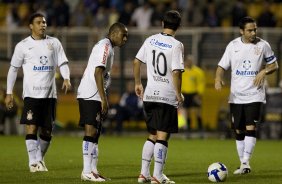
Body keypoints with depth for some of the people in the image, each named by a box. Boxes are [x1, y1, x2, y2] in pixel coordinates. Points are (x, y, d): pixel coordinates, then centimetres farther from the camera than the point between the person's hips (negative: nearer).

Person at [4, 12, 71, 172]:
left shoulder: (54, 43, 9)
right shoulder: (23, 46, 4)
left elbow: (63, 63, 7)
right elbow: (13, 69, 9)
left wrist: (66, 78, -14)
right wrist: (9, 93, 4)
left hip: (50, 93, 3)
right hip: (31, 93, -3)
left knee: (47, 132, 6)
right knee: (32, 128, -13)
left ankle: (40, 158, 26)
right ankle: (34, 162, -10)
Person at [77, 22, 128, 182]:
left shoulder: (108, 47, 20)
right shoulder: (105, 47, -11)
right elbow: (97, 74, -19)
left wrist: (104, 100, 20)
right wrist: (104, 99, -21)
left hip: (95, 97, 10)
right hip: (90, 96, -10)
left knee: (95, 133, 11)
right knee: (91, 132, -11)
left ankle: (93, 170, 14)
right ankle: (87, 172, -11)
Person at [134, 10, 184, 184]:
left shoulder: (150, 40, 5)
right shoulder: (176, 45, -11)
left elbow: (137, 62, 9)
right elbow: (176, 72, -17)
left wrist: (138, 83, 21)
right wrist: (179, 94, -6)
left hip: (150, 94, 6)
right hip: (167, 96, -6)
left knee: (153, 136, 16)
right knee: (162, 137, -1)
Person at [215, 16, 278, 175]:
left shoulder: (263, 45, -1)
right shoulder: (233, 46, 2)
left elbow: (274, 65, 7)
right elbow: (222, 66, 5)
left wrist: (264, 72, -14)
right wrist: (218, 79, -16)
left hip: (255, 95, -2)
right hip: (236, 96, 2)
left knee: (251, 128, -16)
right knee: (239, 131, 6)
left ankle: (246, 163, -16)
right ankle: (243, 164, 17)